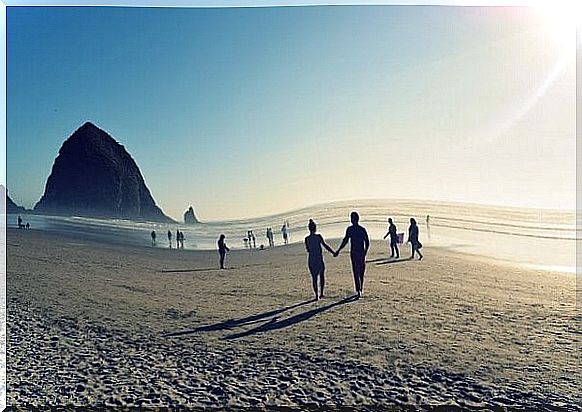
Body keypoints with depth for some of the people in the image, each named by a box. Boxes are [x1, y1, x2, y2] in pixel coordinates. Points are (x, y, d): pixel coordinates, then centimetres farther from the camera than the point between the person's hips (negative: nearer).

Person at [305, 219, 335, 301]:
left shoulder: (307, 239, -2)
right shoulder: (318, 237, -8)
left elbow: (308, 249, 3)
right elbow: (325, 245, -13)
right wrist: (333, 252, -8)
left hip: (311, 260, 1)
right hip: (319, 259, -1)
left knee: (314, 277, 7)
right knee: (321, 276, 15)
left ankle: (316, 295, 6)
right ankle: (321, 293, 13)